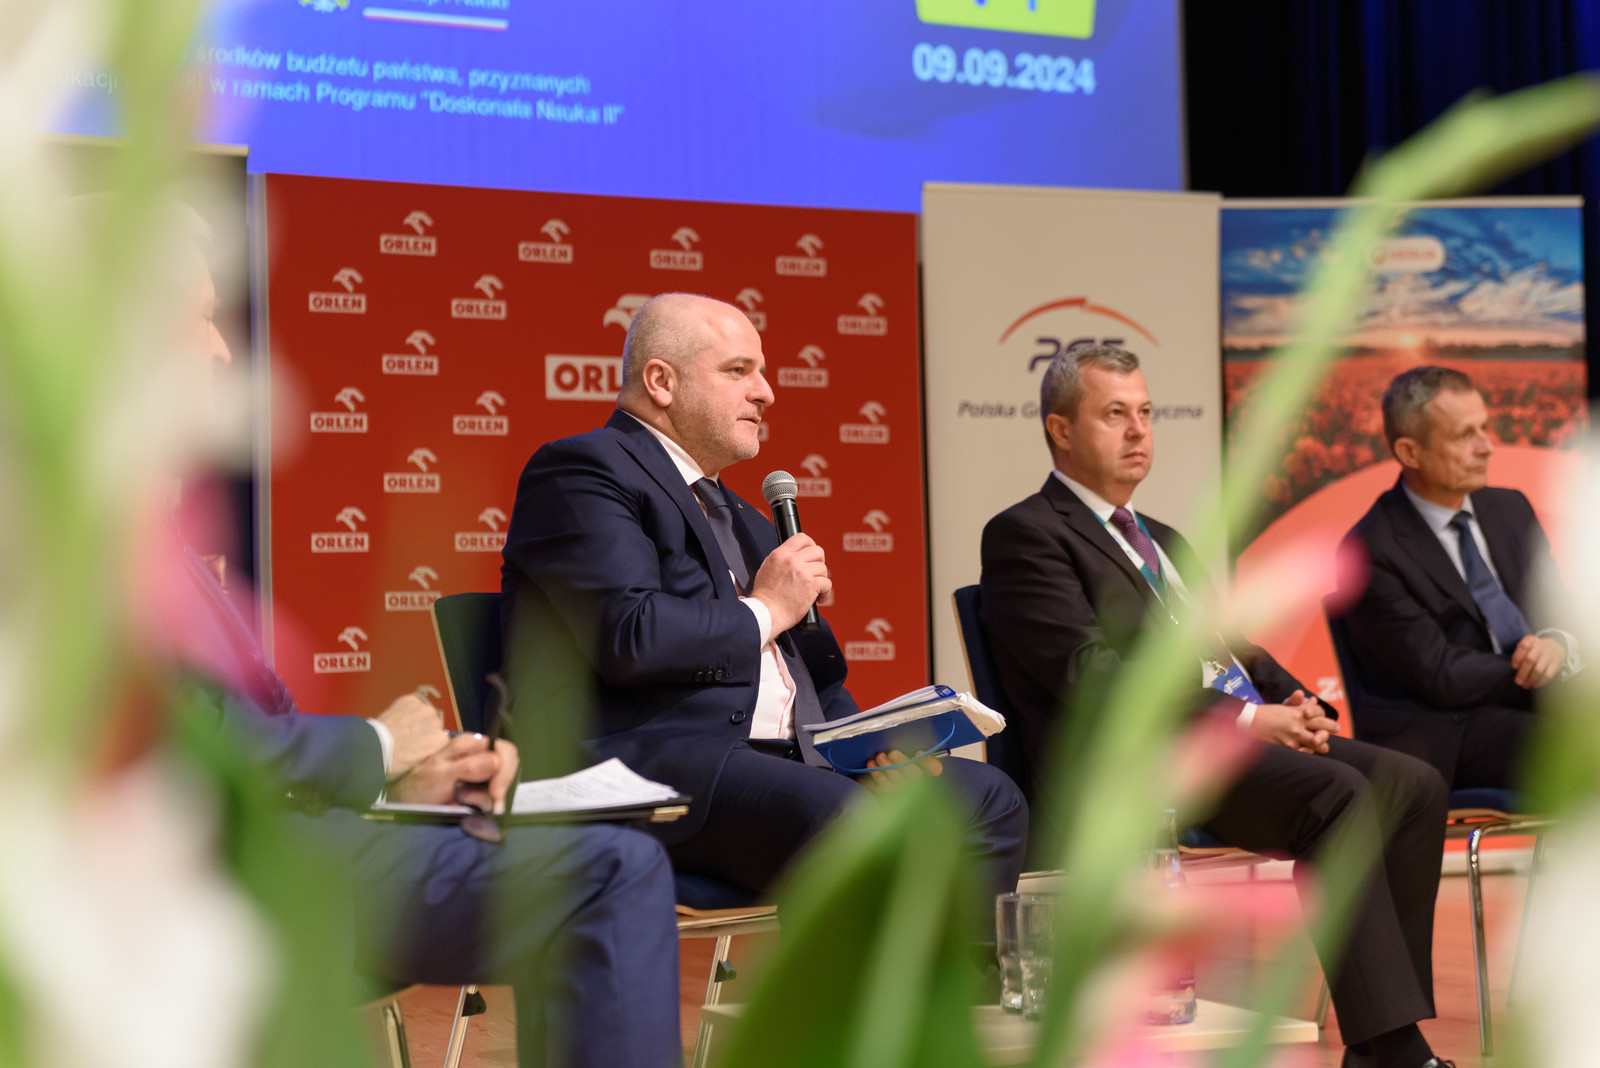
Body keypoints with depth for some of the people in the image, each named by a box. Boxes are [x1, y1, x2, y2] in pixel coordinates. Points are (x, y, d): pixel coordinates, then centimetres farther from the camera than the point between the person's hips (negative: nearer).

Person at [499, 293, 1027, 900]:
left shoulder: (740, 516, 28)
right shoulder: (580, 470, -1)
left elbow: (810, 671, 27)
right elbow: (628, 638, -18)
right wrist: (765, 611, -2)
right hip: (642, 759, -9)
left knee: (990, 800, -4)